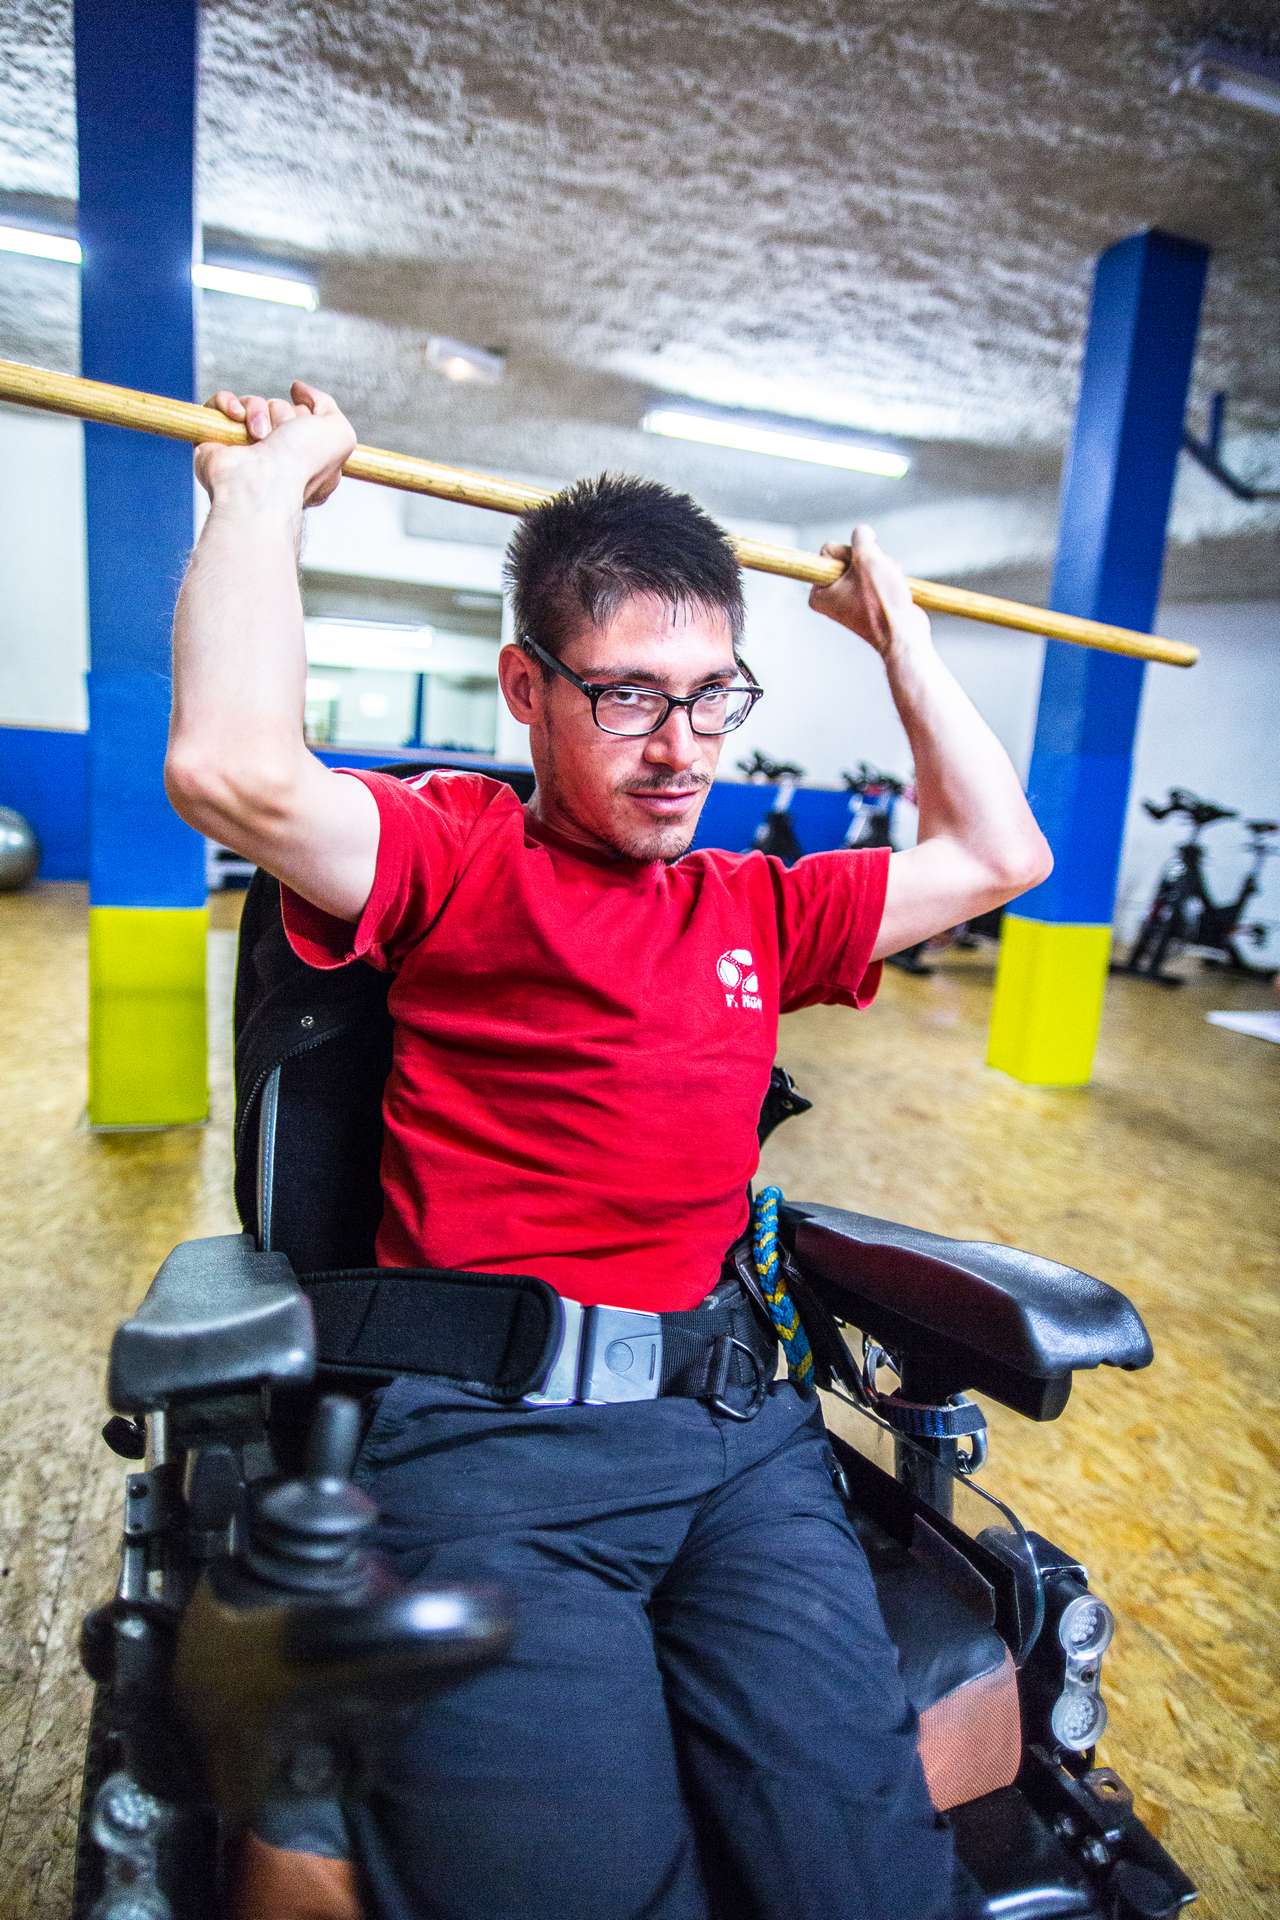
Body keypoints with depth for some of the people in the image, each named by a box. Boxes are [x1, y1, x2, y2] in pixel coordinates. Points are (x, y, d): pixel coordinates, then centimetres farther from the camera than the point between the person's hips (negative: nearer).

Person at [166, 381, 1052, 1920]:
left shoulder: (757, 908, 16)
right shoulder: (456, 855, 2)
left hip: (732, 1415, 5)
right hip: (485, 1425, -4)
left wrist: (894, 627, 27)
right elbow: (234, 771, -17)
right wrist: (265, 487, -1)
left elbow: (995, 855, 21)